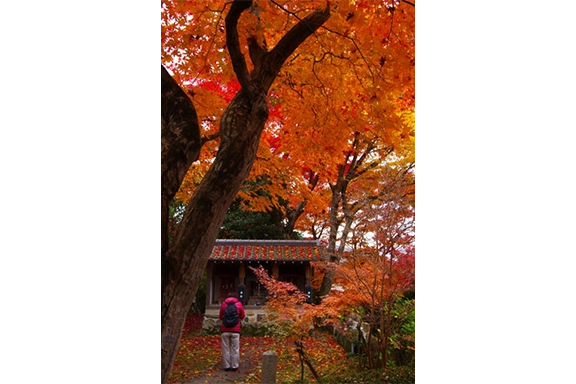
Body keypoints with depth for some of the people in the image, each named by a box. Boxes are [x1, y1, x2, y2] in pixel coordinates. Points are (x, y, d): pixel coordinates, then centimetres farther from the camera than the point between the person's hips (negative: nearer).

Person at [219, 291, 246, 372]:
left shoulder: (223, 304, 5)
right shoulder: (239, 304, 3)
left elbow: (220, 317, 11)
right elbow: (242, 316, 8)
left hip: (225, 330, 1)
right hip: (235, 330, -1)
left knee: (225, 349, 7)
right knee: (235, 349, 6)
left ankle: (226, 366, 9)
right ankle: (234, 366, 8)